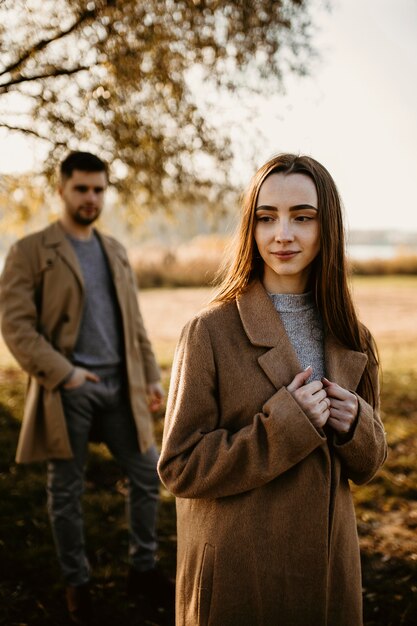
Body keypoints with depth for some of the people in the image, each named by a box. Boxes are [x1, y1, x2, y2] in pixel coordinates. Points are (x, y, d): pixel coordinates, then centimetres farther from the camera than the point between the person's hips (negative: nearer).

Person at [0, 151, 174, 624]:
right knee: (66, 490, 7)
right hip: (67, 389, -5)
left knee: (147, 474, 9)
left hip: (119, 385, 5)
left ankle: (143, 569, 27)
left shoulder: (115, 251, 14)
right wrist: (61, 373, -16)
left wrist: (151, 376, 11)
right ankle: (76, 582, 24)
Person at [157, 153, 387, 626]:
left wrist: (356, 424, -12)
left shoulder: (350, 338, 3)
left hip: (328, 567, 5)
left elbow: (367, 464, 11)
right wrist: (286, 425, -22)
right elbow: (179, 467, -13)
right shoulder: (210, 332, -13)